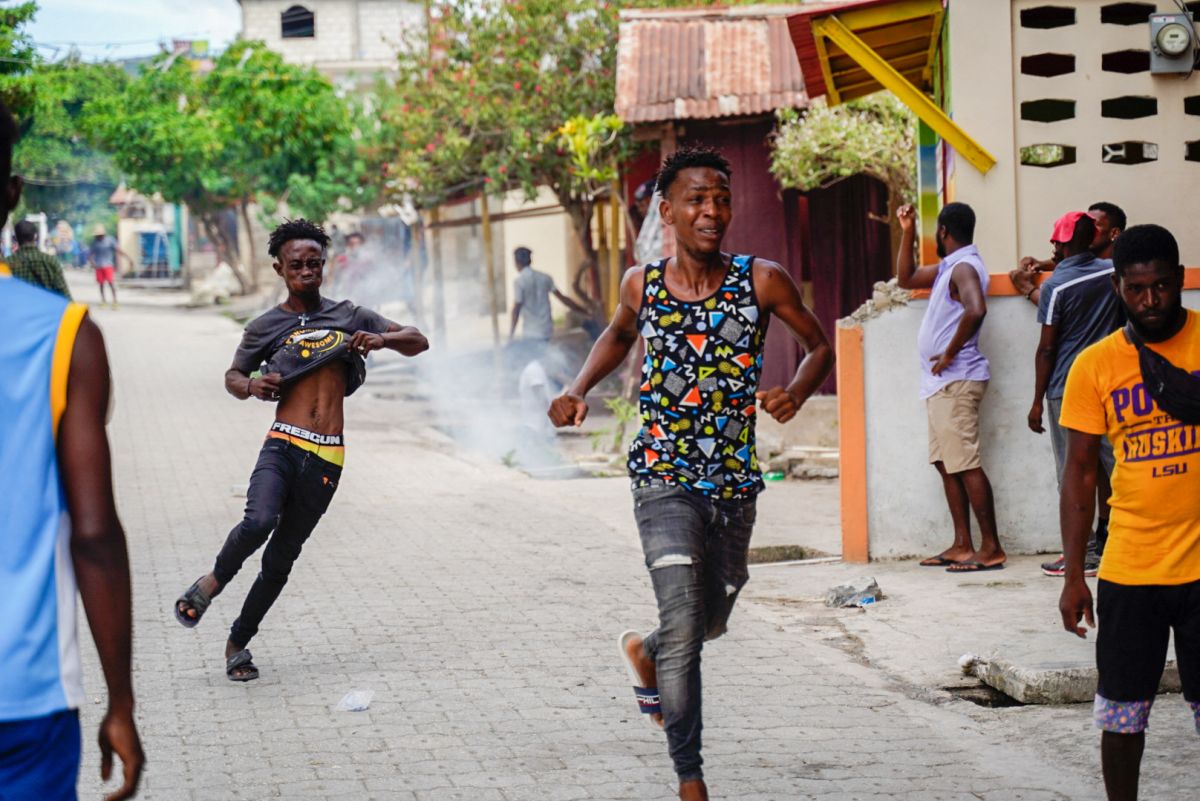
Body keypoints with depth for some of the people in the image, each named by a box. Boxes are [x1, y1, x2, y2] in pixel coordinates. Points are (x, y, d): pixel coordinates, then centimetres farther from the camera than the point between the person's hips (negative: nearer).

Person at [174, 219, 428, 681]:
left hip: (327, 459, 2)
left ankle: (238, 642, 23)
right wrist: (250, 387, -4)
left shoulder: (349, 317, 12)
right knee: (258, 522, -31)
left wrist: (382, 339, -7)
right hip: (282, 445, -2)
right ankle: (214, 582, -3)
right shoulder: (266, 326, 8)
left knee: (281, 560, 6)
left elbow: (418, 342, 14)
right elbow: (233, 376, 20)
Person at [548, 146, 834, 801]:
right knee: (683, 622, -16)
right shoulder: (642, 285, -2)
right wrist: (578, 390, 4)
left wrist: (796, 392, -15)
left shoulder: (761, 281, -7)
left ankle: (645, 653, 54)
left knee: (711, 620, 19)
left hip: (736, 483, 2)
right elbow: (618, 336, 20)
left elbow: (819, 345, 6)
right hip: (664, 477, -2)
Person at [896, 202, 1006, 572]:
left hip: (956, 381, -10)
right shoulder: (948, 267, 17)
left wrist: (950, 354, -22)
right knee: (947, 464, 11)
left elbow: (976, 311, -31)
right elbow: (907, 278, 30)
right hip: (941, 383, 10)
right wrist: (907, 233, 22)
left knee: (965, 464, -11)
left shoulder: (964, 267, -13)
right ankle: (962, 545, 14)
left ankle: (991, 548, -11)